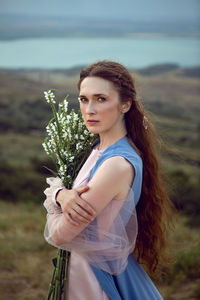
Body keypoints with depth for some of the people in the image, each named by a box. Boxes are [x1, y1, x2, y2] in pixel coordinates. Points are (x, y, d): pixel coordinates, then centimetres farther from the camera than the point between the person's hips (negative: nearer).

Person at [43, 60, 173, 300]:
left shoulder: (118, 165, -29)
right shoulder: (100, 149, -1)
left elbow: (59, 235, -25)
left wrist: (55, 193, -5)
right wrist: (62, 195, -19)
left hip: (101, 278, -8)